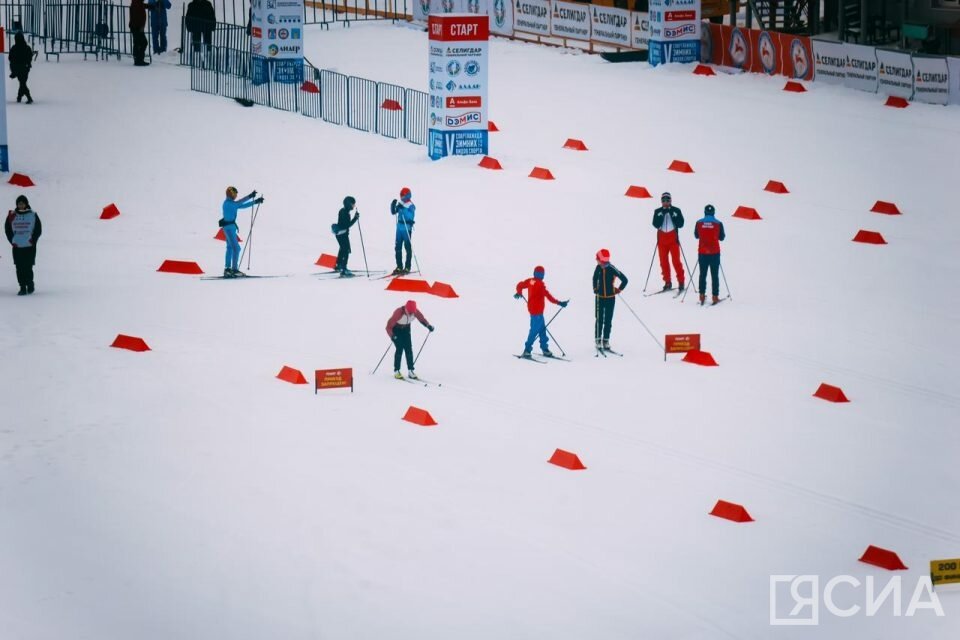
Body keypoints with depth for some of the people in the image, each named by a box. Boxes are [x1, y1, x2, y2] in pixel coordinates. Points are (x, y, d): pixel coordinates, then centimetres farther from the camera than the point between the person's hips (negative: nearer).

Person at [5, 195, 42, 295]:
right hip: (17, 247, 2)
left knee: (28, 267, -5)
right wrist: (12, 240, 1)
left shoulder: (33, 215, -1)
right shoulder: (12, 216, 4)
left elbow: (38, 229, 2)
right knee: (20, 268, 1)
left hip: (30, 247, -2)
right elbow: (7, 229, 11)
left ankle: (30, 285, 14)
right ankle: (22, 288, 6)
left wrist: (33, 240, -6)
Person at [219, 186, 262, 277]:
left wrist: (255, 201, 18)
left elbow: (243, 206, 21)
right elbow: (238, 203, -26)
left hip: (230, 226, 11)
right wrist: (250, 196, -26)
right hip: (229, 226, -11)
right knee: (236, 248, -12)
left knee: (230, 248, 13)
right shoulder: (228, 203, -14)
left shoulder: (231, 203, 15)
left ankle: (227, 269, 16)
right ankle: (234, 269, -14)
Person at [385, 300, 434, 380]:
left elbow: (421, 319, -4)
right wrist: (392, 335, -49)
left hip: (406, 329, 4)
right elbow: (389, 326, -33)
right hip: (396, 330, -4)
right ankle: (396, 371, -8)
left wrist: (428, 325, -23)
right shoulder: (399, 312, -36)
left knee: (409, 349, -5)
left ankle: (410, 371, -1)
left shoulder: (415, 312, -23)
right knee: (400, 348, -15)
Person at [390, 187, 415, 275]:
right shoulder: (400, 204, 10)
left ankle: (407, 267, 5)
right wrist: (393, 205, -4)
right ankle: (399, 267, 14)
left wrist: (403, 209, -28)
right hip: (399, 227, 7)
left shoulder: (411, 206, -9)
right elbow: (393, 212, 13)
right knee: (398, 247, 7)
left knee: (408, 247, 0)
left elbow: (410, 216, -21)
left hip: (407, 228, -7)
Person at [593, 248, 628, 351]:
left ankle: (606, 340, 13)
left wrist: (618, 289, -7)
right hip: (600, 297, 2)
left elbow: (624, 279, -12)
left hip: (610, 297, -2)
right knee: (599, 320, 4)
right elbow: (595, 278, 16)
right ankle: (598, 340, 10)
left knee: (608, 320, 5)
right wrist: (595, 288, 6)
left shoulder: (612, 269, -16)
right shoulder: (598, 268, -4)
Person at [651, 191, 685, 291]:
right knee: (663, 261, 2)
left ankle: (681, 282, -2)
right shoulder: (658, 211, 7)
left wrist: (673, 216, -16)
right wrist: (661, 215, -16)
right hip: (662, 239, 2)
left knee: (676, 260, -8)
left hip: (673, 239, -2)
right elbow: (656, 224, -4)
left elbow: (680, 224, -4)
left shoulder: (676, 211, 2)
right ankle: (667, 282, 9)